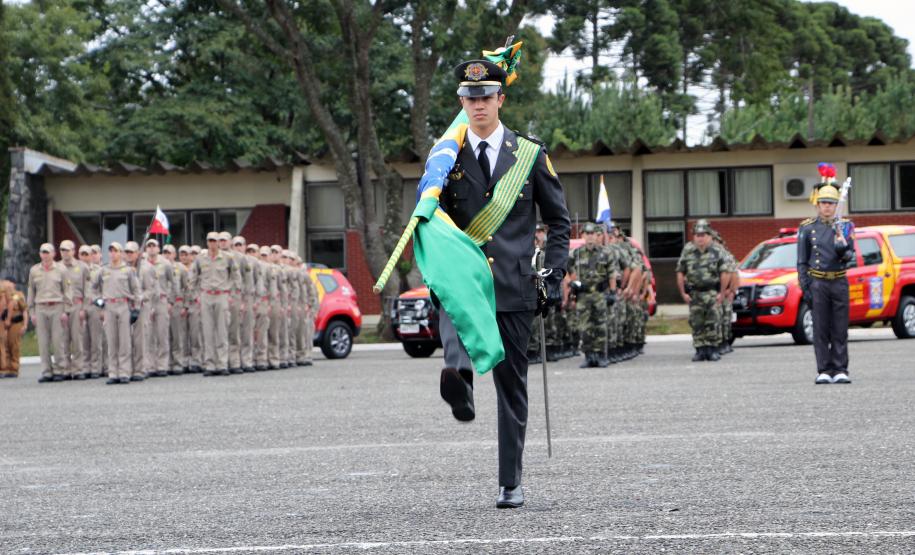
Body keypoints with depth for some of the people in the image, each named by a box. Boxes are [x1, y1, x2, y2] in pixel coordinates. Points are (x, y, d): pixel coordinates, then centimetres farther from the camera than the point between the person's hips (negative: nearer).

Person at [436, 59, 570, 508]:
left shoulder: (530, 153, 8)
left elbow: (559, 220, 13)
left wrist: (554, 276, 3)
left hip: (514, 283, 0)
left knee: (512, 383, 3)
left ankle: (510, 484, 10)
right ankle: (458, 374, -65)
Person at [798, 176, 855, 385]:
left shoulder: (844, 226, 8)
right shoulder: (807, 228, 4)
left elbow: (850, 256, 4)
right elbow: (802, 261, 4)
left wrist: (842, 248, -18)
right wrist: (805, 288, -3)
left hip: (839, 283, 1)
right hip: (818, 283, -1)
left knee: (840, 329, 0)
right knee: (821, 330, -2)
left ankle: (840, 371, 2)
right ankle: (824, 371, 1)